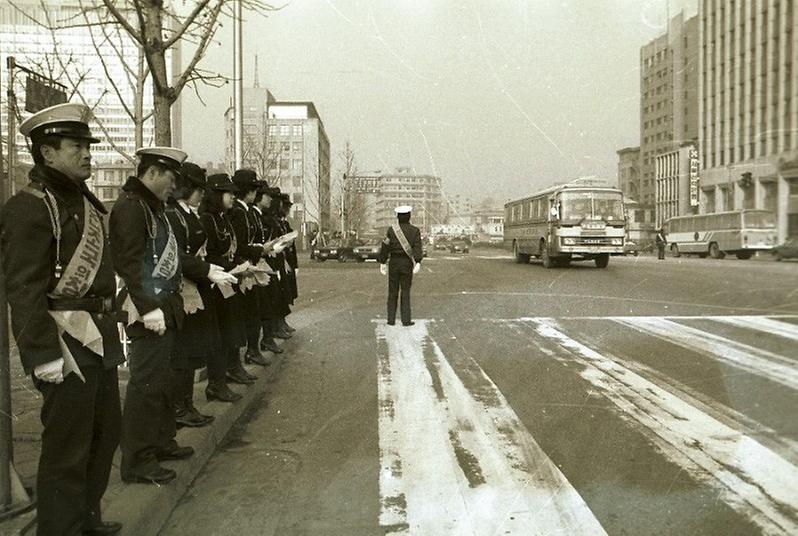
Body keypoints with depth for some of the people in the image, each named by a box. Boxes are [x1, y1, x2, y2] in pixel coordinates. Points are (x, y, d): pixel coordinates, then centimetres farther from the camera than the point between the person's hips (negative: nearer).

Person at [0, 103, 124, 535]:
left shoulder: (83, 200, 14)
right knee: (68, 449, 2)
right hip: (67, 342, -9)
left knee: (106, 433, 20)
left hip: (98, 337, 9)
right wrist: (45, 355, -21)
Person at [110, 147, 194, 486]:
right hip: (148, 310, -10)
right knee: (146, 384, -4)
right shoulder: (130, 206, -14)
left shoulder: (152, 206, 15)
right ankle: (137, 461, 6)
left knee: (161, 379, 19)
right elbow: (130, 263, -21)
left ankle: (161, 441, 32)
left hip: (164, 307, 10)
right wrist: (149, 309, -24)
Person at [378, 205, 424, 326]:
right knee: (406, 292, 5)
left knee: (392, 292, 9)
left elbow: (385, 247, -1)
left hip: (394, 262, 1)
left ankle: (391, 320, 10)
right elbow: (417, 247, -15)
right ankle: (406, 320, 2)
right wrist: (418, 262, -22)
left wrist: (382, 263, 6)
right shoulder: (415, 230, -3)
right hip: (407, 263, -1)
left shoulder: (391, 230, -1)